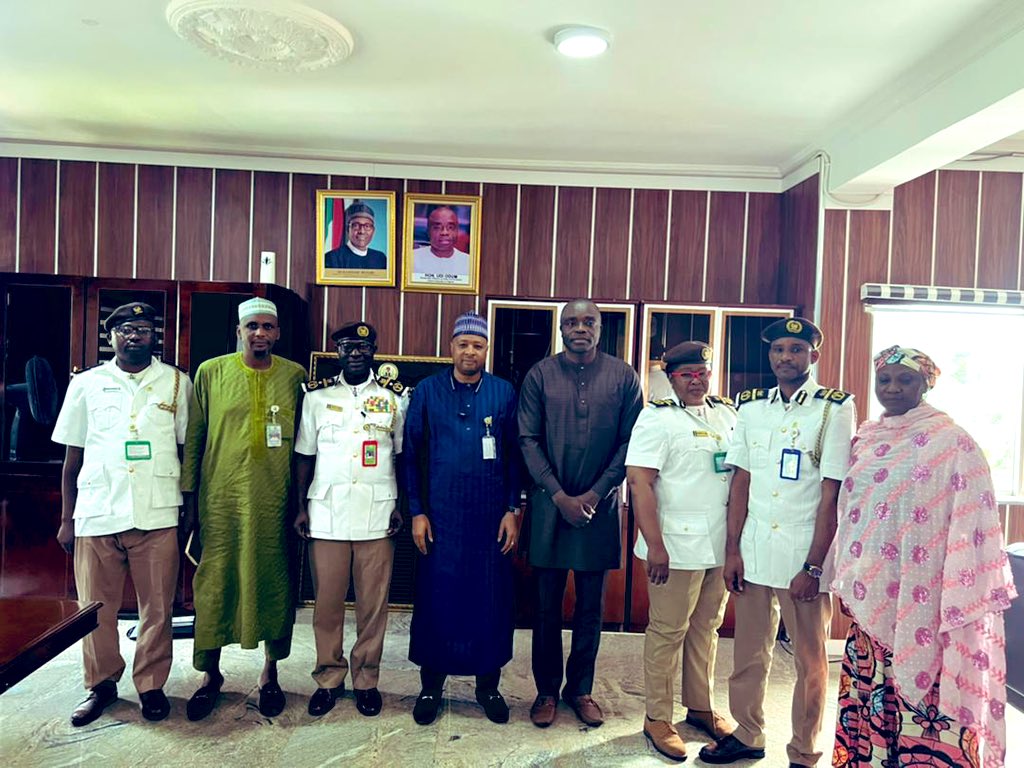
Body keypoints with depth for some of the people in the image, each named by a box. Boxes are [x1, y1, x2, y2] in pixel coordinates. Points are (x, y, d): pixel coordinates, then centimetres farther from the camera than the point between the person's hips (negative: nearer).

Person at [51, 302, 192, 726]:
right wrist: (66, 519, 8)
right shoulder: (86, 384, 8)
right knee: (96, 608, 10)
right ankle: (101, 684, 29)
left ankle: (151, 684, 23)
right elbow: (72, 457, 10)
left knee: (157, 608, 6)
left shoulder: (177, 383, 5)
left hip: (157, 516, -1)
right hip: (96, 515, 1)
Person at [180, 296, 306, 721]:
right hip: (221, 499, 0)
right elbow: (193, 439, 5)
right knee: (214, 582, 7)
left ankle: (270, 674, 25)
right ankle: (210, 673, 27)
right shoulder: (210, 372, 2)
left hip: (275, 502, 0)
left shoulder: (294, 376, 3)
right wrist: (189, 498, 4)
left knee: (273, 582, 8)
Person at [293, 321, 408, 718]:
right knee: (327, 601, 6)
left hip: (377, 514, 0)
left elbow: (403, 455, 7)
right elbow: (304, 455, 8)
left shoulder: (395, 397, 6)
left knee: (373, 602, 5)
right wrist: (301, 507, 2)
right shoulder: (317, 396, 7)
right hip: (326, 512, 1)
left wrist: (401, 505, 0)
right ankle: (329, 678, 23)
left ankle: (366, 680, 21)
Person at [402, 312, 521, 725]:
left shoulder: (504, 392, 2)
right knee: (435, 597, 6)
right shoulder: (427, 390, 1)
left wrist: (512, 510, -1)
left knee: (491, 598, 8)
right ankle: (431, 685, 24)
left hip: (490, 514, 1)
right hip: (440, 512, 0)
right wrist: (417, 512, -2)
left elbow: (514, 455, 4)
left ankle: (488, 684, 26)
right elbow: (411, 454, 2)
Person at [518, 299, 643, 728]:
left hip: (599, 506, 1)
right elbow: (528, 440, -2)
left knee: (590, 607, 11)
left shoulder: (623, 377, 1)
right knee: (547, 605, 8)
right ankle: (547, 690, 24)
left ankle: (581, 689, 27)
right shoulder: (540, 375, 0)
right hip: (550, 504, 0)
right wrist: (560, 495, -10)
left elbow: (630, 442, -1)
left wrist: (595, 494, -9)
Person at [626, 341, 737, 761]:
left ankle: (700, 707, 32)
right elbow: (639, 482, -14)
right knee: (668, 631, 4)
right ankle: (657, 718, 19)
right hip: (678, 545, -5)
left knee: (706, 628, 17)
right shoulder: (657, 417, -8)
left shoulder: (727, 415, 10)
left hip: (721, 545, 6)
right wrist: (655, 546, -18)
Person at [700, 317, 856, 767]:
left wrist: (813, 566, -12)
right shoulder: (751, 406, 6)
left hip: (805, 556, -3)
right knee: (749, 652, 14)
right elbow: (740, 482, 7)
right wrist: (732, 550, 2)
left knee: (810, 659, 11)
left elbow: (832, 496, -9)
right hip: (753, 552, 4)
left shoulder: (836, 409, -6)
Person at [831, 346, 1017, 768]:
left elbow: (971, 520, -10)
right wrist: (847, 580, 14)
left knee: (922, 696, 0)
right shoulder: (866, 439, 9)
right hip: (872, 596, 5)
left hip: (922, 596, -5)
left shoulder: (950, 441, -7)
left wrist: (958, 600, -13)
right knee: (870, 692, 12)